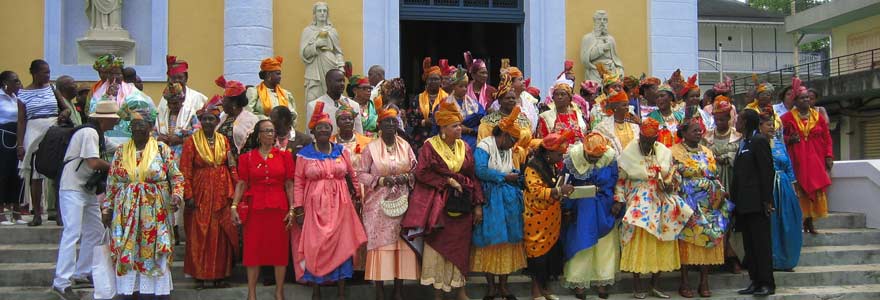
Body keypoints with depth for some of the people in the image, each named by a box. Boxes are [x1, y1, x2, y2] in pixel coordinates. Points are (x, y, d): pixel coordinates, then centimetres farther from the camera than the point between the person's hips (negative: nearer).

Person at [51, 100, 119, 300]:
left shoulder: (97, 134, 15)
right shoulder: (89, 133, -16)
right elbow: (94, 163, -22)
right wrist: (111, 166, -7)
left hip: (88, 190, 10)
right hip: (73, 190, -10)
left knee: (95, 231, 13)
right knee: (72, 233, -13)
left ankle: (82, 273, 23)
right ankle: (62, 282, -12)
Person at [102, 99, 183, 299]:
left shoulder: (162, 149, 1)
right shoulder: (121, 151, 8)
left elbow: (176, 177, 2)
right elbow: (112, 182, 11)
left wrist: (176, 195, -14)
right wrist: (107, 208, 8)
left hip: (155, 213, -2)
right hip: (127, 213, 2)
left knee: (156, 254, 0)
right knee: (127, 254, 3)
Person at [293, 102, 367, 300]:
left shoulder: (342, 151, 6)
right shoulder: (304, 154, 0)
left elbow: (352, 176, 11)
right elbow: (298, 183, -2)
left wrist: (358, 198, 12)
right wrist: (298, 209, -6)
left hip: (340, 205, 2)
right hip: (315, 207, -2)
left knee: (342, 245, 3)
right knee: (315, 247, 1)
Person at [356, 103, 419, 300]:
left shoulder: (405, 146, 5)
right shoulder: (371, 148, -2)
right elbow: (361, 174, -4)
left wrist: (406, 177, -11)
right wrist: (381, 180, -16)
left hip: (402, 203, 3)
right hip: (379, 203, -2)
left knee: (402, 243, 3)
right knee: (380, 243, -2)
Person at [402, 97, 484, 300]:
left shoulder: (465, 147, 7)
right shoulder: (430, 146, -5)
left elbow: (473, 177, 6)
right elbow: (422, 173, -10)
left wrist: (478, 205, 0)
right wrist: (447, 181, -13)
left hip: (462, 203, 4)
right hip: (438, 203, -4)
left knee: (461, 246, 7)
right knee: (439, 245, 1)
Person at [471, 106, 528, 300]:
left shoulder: (511, 150, 14)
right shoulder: (484, 146, -8)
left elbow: (515, 172, 15)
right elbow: (481, 171, -21)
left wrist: (517, 177, -8)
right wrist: (505, 178, -14)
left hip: (509, 201, 6)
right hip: (490, 200, -6)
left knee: (507, 240, 5)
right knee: (491, 241, -2)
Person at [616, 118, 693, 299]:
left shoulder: (665, 152, 4)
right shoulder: (628, 153, -5)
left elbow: (673, 175, 15)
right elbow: (620, 180, -1)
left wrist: (670, 184, -6)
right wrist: (619, 201, -8)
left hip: (662, 203, 4)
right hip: (639, 203, -3)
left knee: (661, 244, 6)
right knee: (639, 242, -4)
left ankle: (655, 285, 17)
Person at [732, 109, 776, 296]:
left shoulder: (759, 141, -9)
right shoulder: (744, 143, 17)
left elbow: (767, 171, -14)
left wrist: (767, 200, -17)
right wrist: (734, 198, 15)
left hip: (757, 203, -9)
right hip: (745, 203, 9)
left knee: (761, 243, -4)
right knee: (749, 245, 9)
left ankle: (767, 284, 1)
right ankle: (755, 281, 14)